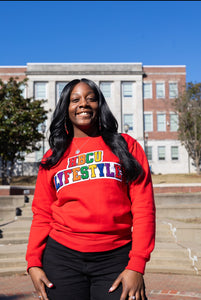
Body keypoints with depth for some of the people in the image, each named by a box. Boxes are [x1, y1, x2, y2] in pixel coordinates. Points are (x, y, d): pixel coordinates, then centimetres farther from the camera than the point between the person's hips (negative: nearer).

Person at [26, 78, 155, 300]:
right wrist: (33, 263, 0)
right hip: (61, 257, 2)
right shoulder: (53, 157, 11)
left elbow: (144, 208, -1)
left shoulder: (126, 146, 6)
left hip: (115, 257, -1)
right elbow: (42, 214, 10)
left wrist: (137, 266, -7)